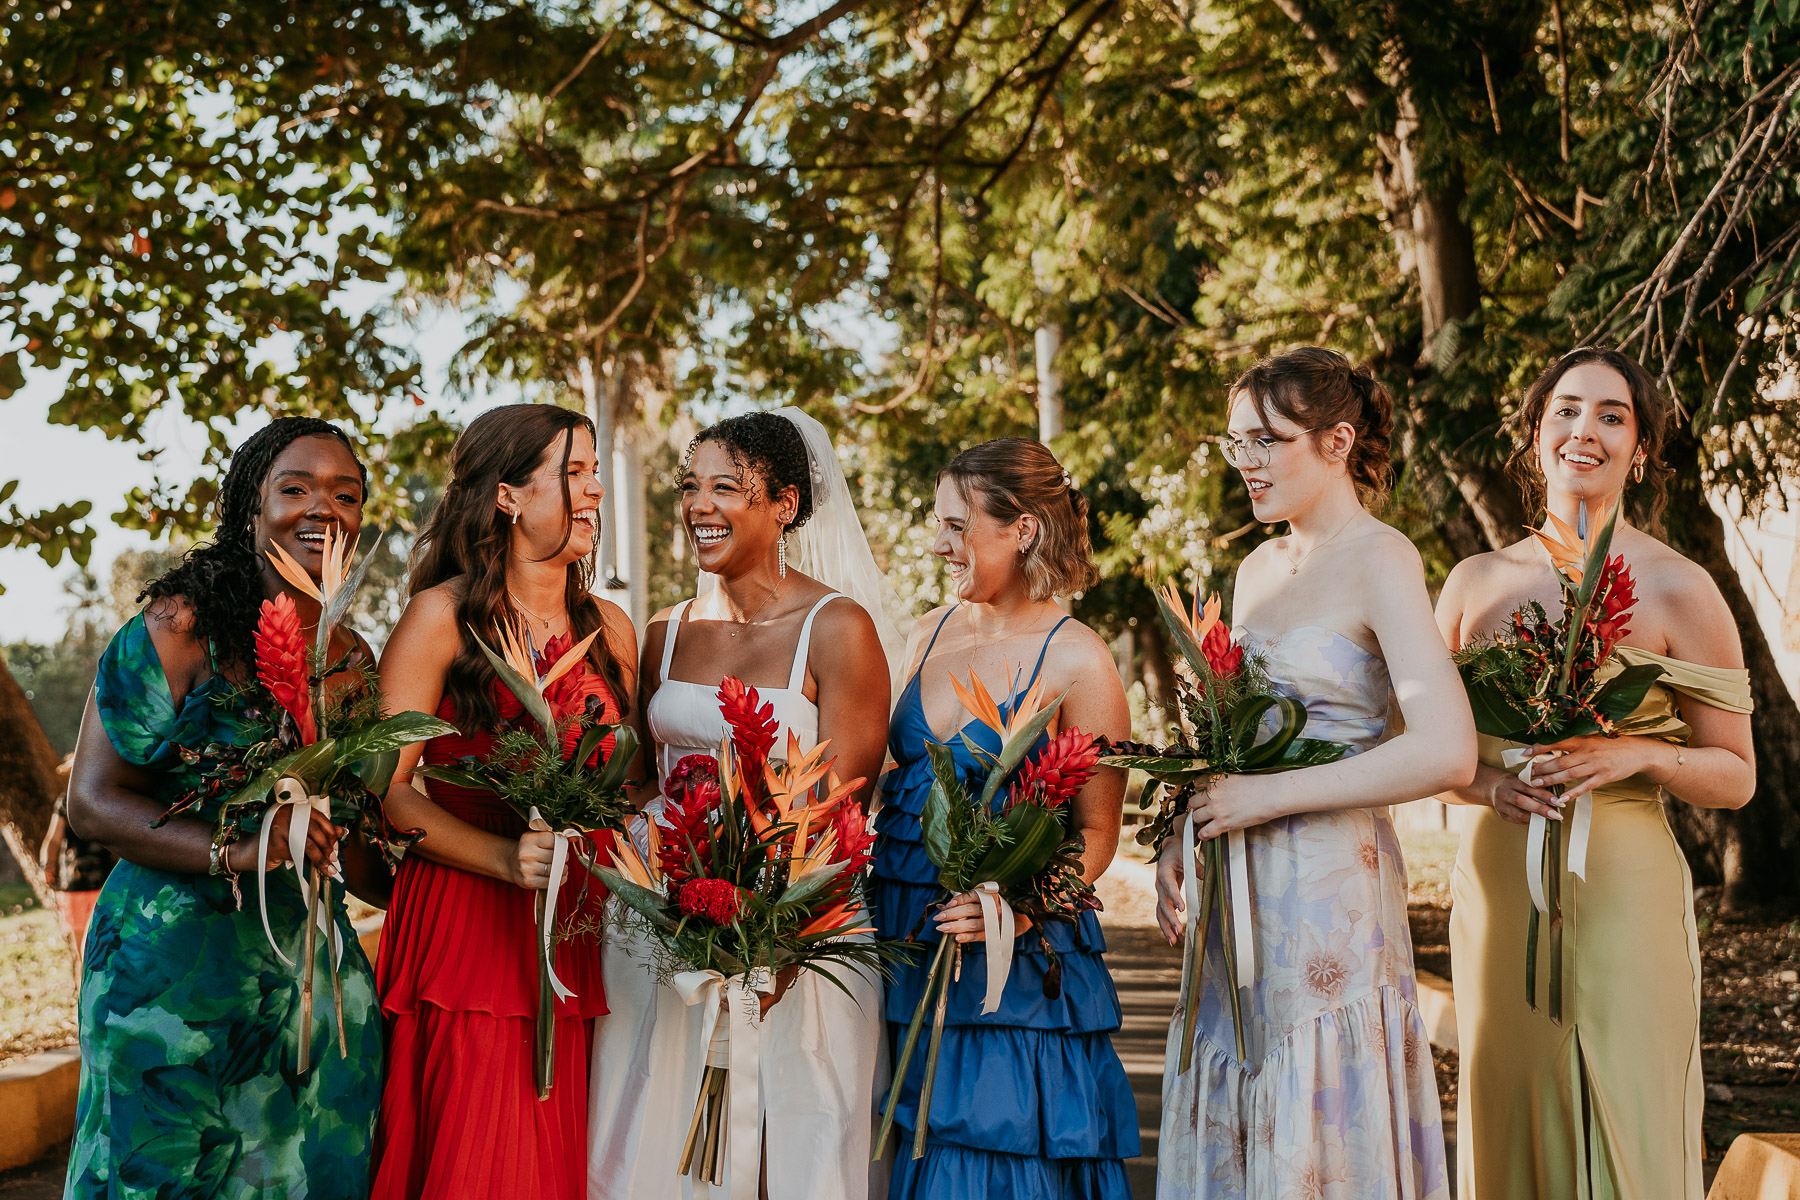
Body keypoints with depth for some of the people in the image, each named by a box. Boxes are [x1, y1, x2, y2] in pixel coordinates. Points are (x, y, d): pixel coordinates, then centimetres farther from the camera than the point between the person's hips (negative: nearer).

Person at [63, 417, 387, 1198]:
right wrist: (229, 851, -24)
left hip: (314, 976, 5)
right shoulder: (181, 626, -7)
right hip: (174, 965, -5)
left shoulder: (355, 659, 9)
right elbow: (92, 801, -11)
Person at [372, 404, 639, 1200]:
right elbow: (385, 786, -8)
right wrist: (504, 857, -18)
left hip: (578, 945, 5)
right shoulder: (444, 616, -2)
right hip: (463, 932, -4)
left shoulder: (611, 630, 13)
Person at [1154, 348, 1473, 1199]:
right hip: (1237, 891, 7)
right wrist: (1181, 838, 5)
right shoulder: (1257, 569, 14)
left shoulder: (1380, 559, -9)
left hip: (1331, 890, -7)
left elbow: (1446, 753, -20)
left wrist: (1268, 795, -16)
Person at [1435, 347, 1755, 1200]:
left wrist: (1638, 753, -15)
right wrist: (1483, 779, -6)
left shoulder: (1678, 590, 0)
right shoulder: (1475, 582, 9)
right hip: (1496, 890, 3)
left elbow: (1735, 776, 3)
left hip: (1622, 894, -3)